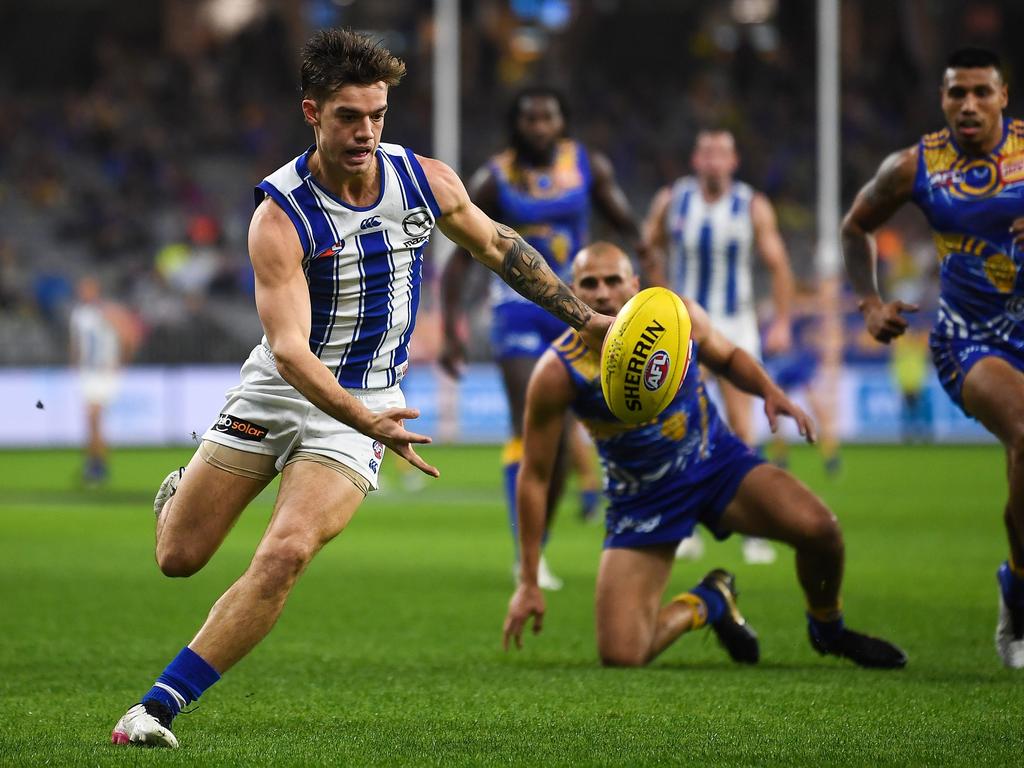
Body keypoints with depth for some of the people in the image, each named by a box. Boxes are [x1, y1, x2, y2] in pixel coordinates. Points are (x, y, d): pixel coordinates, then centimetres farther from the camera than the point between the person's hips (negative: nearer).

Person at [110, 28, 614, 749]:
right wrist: (367, 422, -43)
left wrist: (584, 318, 15)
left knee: (285, 554, -22)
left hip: (366, 403, 1)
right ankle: (185, 489, 42)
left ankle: (156, 708, -20)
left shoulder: (426, 181, -8)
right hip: (280, 390, -1)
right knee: (178, 556, 3)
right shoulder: (280, 216, -21)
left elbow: (495, 244, 14)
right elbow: (289, 349, -29)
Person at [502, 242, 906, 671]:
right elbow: (534, 476, -11)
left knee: (816, 527, -27)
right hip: (642, 501, -1)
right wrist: (528, 583, -11)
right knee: (619, 656, -15)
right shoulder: (557, 373, -21)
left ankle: (827, 629, 8)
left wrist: (769, 391, -12)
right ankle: (708, 603, 19)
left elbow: (727, 357, 11)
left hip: (717, 461, 1)